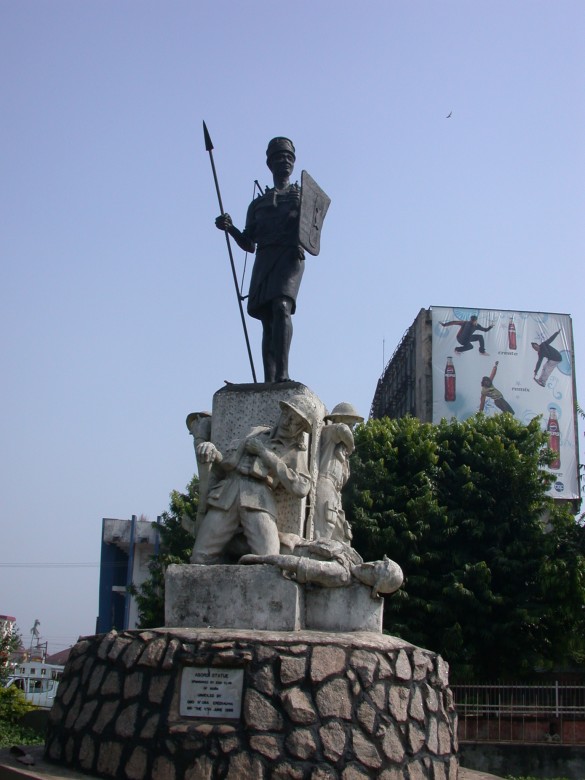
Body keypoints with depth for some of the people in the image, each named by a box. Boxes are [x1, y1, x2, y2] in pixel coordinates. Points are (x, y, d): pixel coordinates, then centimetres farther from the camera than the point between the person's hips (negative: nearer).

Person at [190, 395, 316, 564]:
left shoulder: (296, 451, 17)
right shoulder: (257, 432, 28)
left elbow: (301, 488, -3)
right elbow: (223, 467, 27)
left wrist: (267, 454, -1)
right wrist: (213, 453, 3)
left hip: (258, 501, -3)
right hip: (225, 495, 3)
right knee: (200, 559, -9)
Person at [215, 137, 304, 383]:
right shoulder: (257, 204, 26)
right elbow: (249, 244, 21)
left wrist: (300, 207, -12)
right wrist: (230, 228, 3)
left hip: (290, 256, -4)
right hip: (264, 260, 4)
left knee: (281, 306, -27)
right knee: (268, 321, -5)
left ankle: (282, 374, -37)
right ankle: (269, 381, -10)